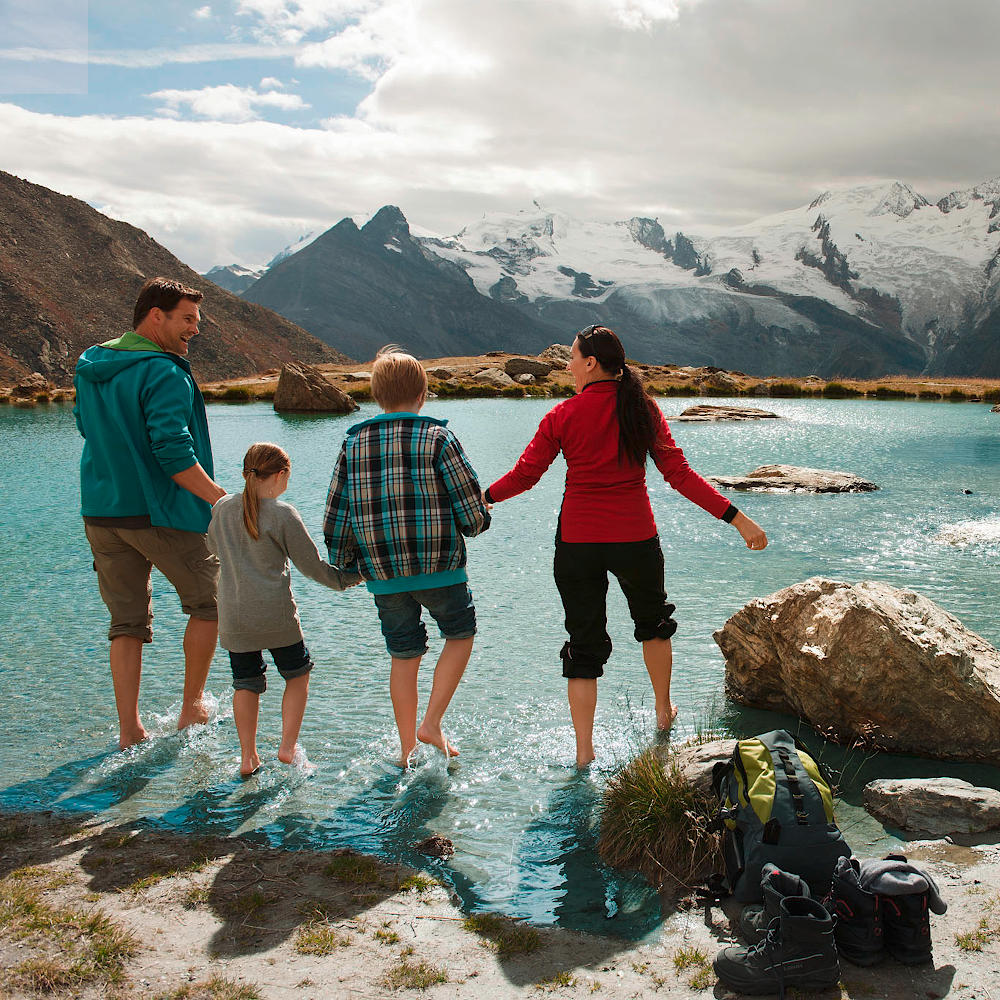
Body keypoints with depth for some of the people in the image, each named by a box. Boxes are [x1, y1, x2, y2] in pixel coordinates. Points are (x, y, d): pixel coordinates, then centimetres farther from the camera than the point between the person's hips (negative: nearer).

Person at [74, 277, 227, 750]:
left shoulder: (88, 366, 10)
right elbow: (173, 452, -24)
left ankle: (129, 730, 13)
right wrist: (222, 499, -20)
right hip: (161, 514, -7)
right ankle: (192, 707, 20)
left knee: (127, 622, 13)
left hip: (100, 512, 7)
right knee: (208, 600, 13)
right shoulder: (164, 374, -16)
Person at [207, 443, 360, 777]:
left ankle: (248, 757, 13)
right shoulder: (283, 514, -10)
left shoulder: (222, 509, 4)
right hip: (275, 614, -4)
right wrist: (345, 579, 11)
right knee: (297, 674, 15)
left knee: (245, 684, 13)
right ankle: (288, 747, 9)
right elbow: (311, 565, -4)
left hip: (232, 617, 4)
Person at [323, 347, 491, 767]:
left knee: (403, 654, 15)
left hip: (383, 574, 4)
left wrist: (344, 565, 18)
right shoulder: (437, 438, -8)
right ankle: (431, 723, 9)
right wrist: (476, 522, 15)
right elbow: (473, 510, -7)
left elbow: (336, 515, 6)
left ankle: (407, 749, 22)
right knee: (460, 634, 19)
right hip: (440, 568, -3)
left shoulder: (353, 445, 4)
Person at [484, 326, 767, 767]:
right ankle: (664, 711, 43)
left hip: (577, 542, -1)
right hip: (635, 539, 1)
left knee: (584, 645, 10)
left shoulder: (562, 415, -6)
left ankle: (584, 753, 12)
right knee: (652, 622, 28)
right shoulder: (643, 409, -2)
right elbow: (679, 474, -8)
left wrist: (483, 498, 14)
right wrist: (737, 518, -6)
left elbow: (524, 475, -4)